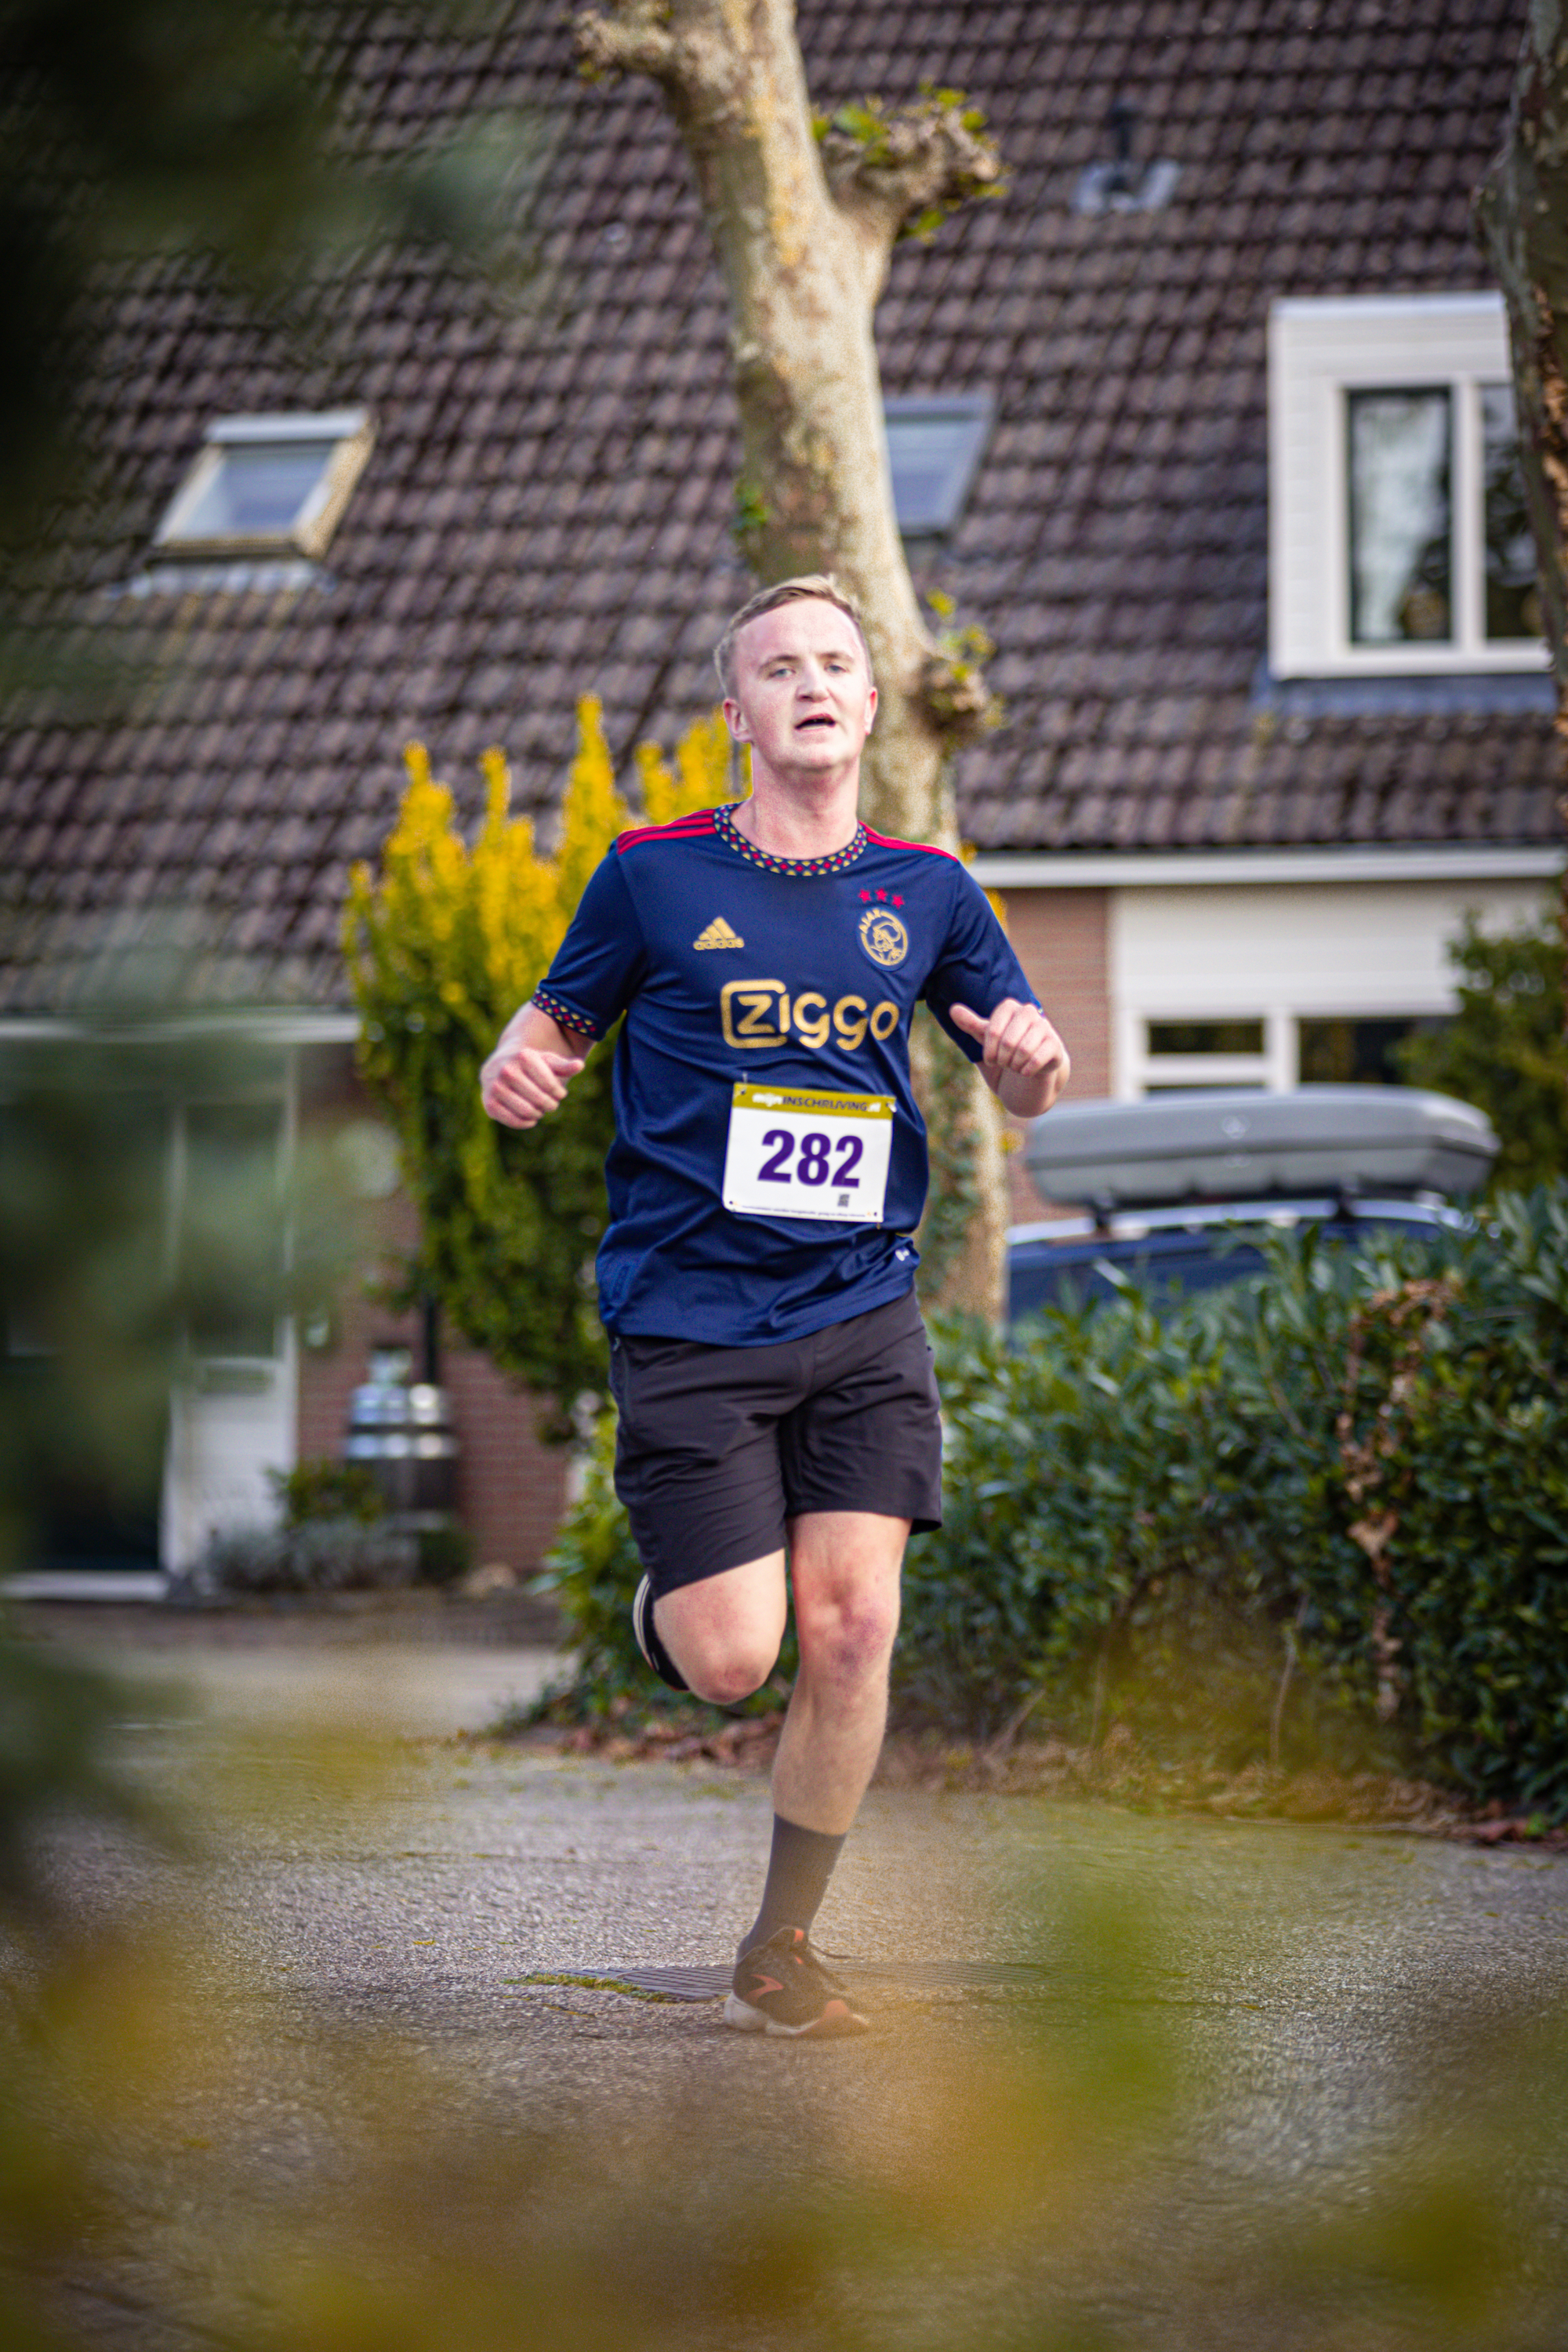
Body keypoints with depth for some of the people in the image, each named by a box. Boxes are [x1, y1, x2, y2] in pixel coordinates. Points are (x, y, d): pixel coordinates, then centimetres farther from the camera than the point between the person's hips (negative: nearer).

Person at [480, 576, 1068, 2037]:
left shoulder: (927, 894, 8)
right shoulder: (654, 876, 0)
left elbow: (1022, 1087, 16)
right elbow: (559, 1023, 10)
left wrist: (1034, 1062, -8)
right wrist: (515, 1068, -14)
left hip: (862, 1311, 2)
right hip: (686, 1315, -2)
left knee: (853, 1632, -8)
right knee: (732, 1660, -9)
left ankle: (779, 1952, 10)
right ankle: (666, 1600, 30)